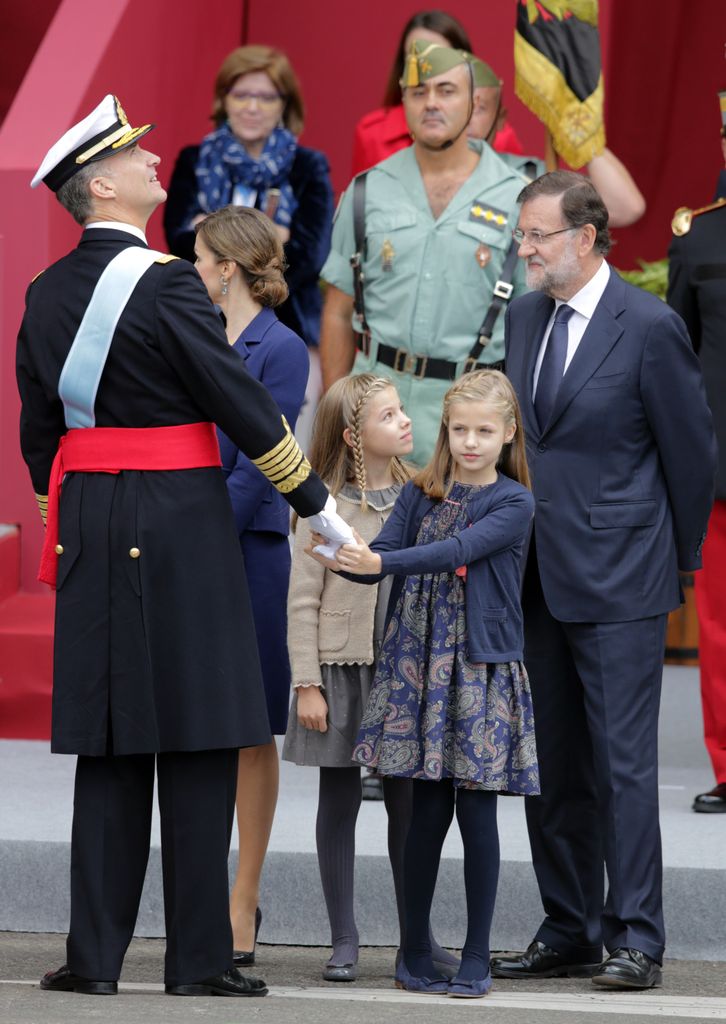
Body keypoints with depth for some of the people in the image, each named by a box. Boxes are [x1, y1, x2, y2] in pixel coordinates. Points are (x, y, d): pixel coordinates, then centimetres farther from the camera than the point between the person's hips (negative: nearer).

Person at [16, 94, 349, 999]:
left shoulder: (46, 295, 8)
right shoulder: (165, 285, -12)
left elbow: (38, 432, 14)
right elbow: (242, 402, -12)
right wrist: (316, 504, -3)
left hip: (88, 523, 6)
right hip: (182, 519, -6)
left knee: (109, 745, 9)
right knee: (197, 742, 0)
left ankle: (95, 955, 7)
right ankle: (198, 957, 2)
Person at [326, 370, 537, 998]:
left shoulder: (513, 503, -3)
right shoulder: (420, 495, 9)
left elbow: (458, 551, -19)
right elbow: (383, 554, -3)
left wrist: (379, 562, -29)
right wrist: (345, 556, -25)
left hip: (482, 669, -3)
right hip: (419, 666, 3)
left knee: (476, 811, -2)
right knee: (428, 810, 4)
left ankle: (477, 957, 6)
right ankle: (415, 952, 13)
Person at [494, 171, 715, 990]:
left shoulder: (649, 327, -10)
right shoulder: (525, 317, 11)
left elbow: (690, 450, -5)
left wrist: (677, 559, 2)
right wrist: (515, 540, 13)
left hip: (618, 582, -7)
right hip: (539, 577, 7)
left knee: (622, 761, -7)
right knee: (550, 767, 10)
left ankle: (636, 938, -2)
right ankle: (569, 933, 18)